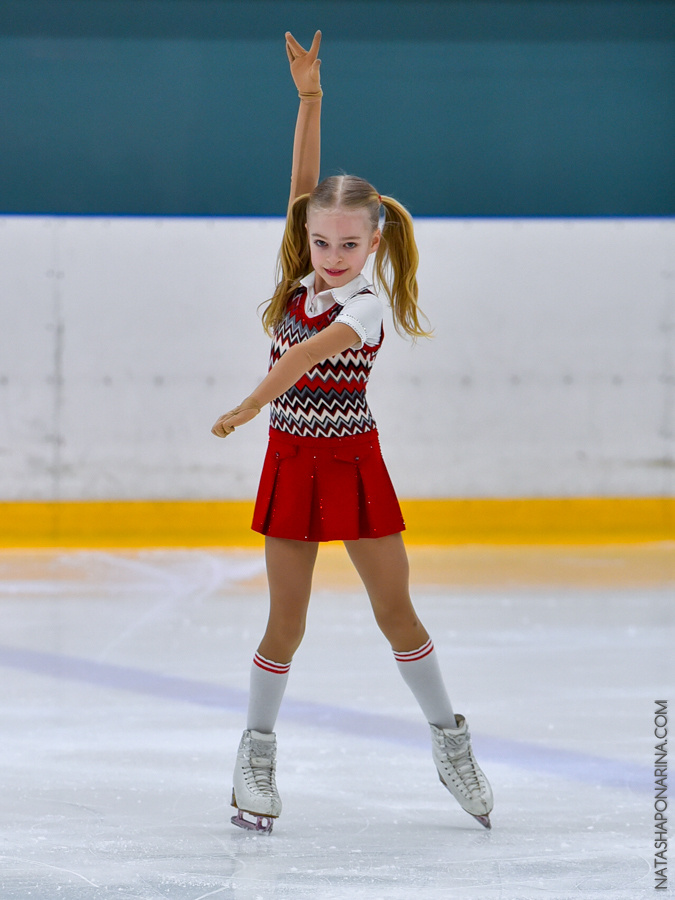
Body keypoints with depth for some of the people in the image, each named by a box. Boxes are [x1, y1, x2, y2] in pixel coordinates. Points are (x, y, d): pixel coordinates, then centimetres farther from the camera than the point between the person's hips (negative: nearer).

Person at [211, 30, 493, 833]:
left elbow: (309, 353, -30)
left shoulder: (366, 307, -15)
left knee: (397, 612, 3)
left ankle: (449, 739, 17)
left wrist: (250, 405, -42)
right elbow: (304, 185, -6)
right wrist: (308, 97, -10)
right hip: (292, 464, 3)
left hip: (353, 465, -3)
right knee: (286, 622, 2)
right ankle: (256, 753, 14)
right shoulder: (302, 281, 0)